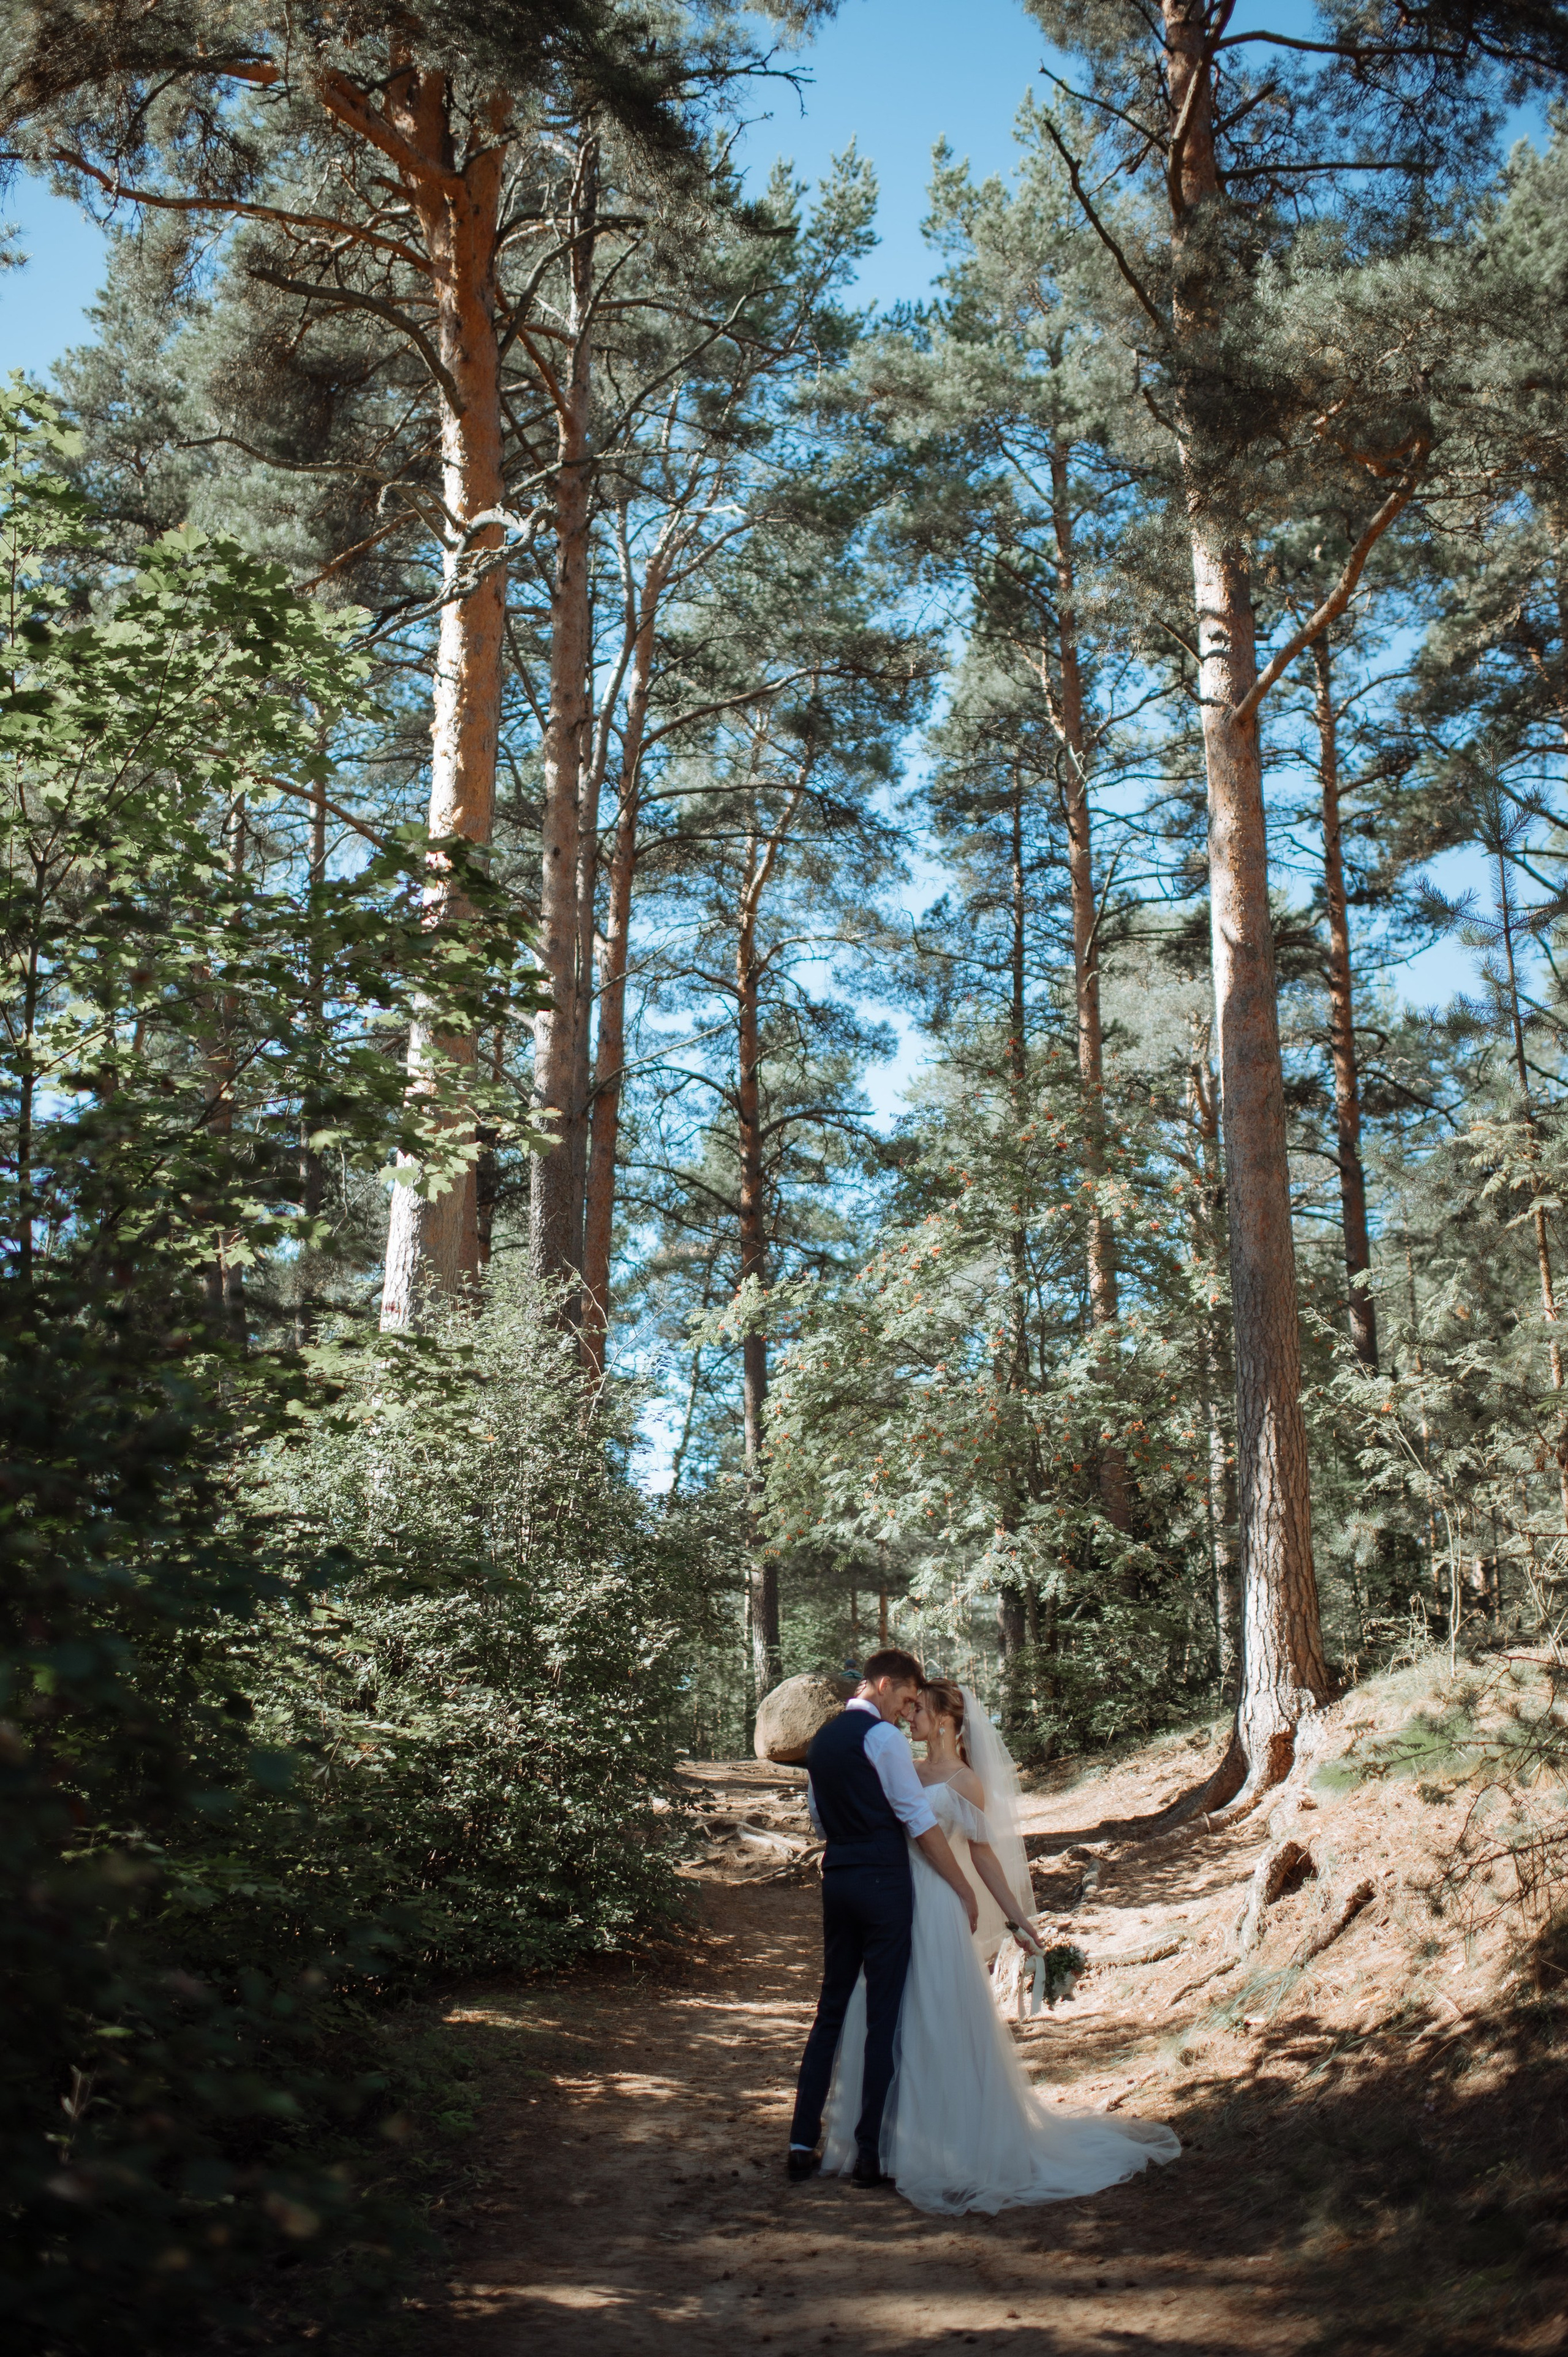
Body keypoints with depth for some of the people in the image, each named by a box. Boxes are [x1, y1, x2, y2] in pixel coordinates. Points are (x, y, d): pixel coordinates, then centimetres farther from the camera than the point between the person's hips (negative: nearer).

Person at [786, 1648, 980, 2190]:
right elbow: (921, 1822, -11)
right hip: (883, 1883, -8)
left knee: (832, 2010, 13)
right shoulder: (882, 1737, -11)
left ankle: (803, 2144, 14)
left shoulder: (822, 1738, 14)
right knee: (884, 2017, -1)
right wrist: (964, 1890, -6)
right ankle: (867, 2154, 2)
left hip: (836, 1880, 8)